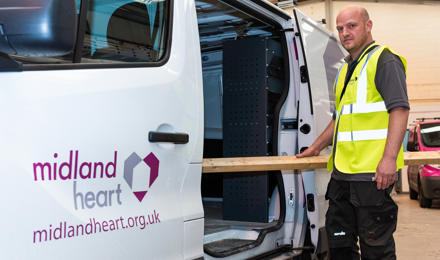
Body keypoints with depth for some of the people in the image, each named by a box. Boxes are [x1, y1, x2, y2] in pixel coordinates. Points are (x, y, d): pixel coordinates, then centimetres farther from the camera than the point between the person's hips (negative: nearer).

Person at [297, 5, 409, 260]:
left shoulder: (384, 60, -5)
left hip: (373, 171, -9)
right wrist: (316, 148, 29)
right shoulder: (346, 69, 22)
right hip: (342, 171, 9)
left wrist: (389, 158, -24)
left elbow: (400, 109, -16)